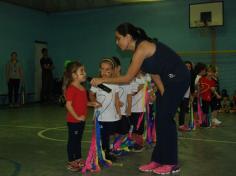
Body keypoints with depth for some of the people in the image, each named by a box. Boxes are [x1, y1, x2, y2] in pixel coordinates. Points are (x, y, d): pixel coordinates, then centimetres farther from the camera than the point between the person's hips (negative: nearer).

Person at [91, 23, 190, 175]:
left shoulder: (142, 48, -22)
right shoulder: (140, 48, 6)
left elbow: (128, 78, -20)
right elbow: (154, 73, 6)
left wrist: (102, 80, -13)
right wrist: (163, 92, -1)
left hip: (178, 78, -9)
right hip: (168, 80, 9)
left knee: (165, 119, -6)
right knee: (160, 119, 8)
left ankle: (171, 164, 7)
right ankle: (158, 160, 17)